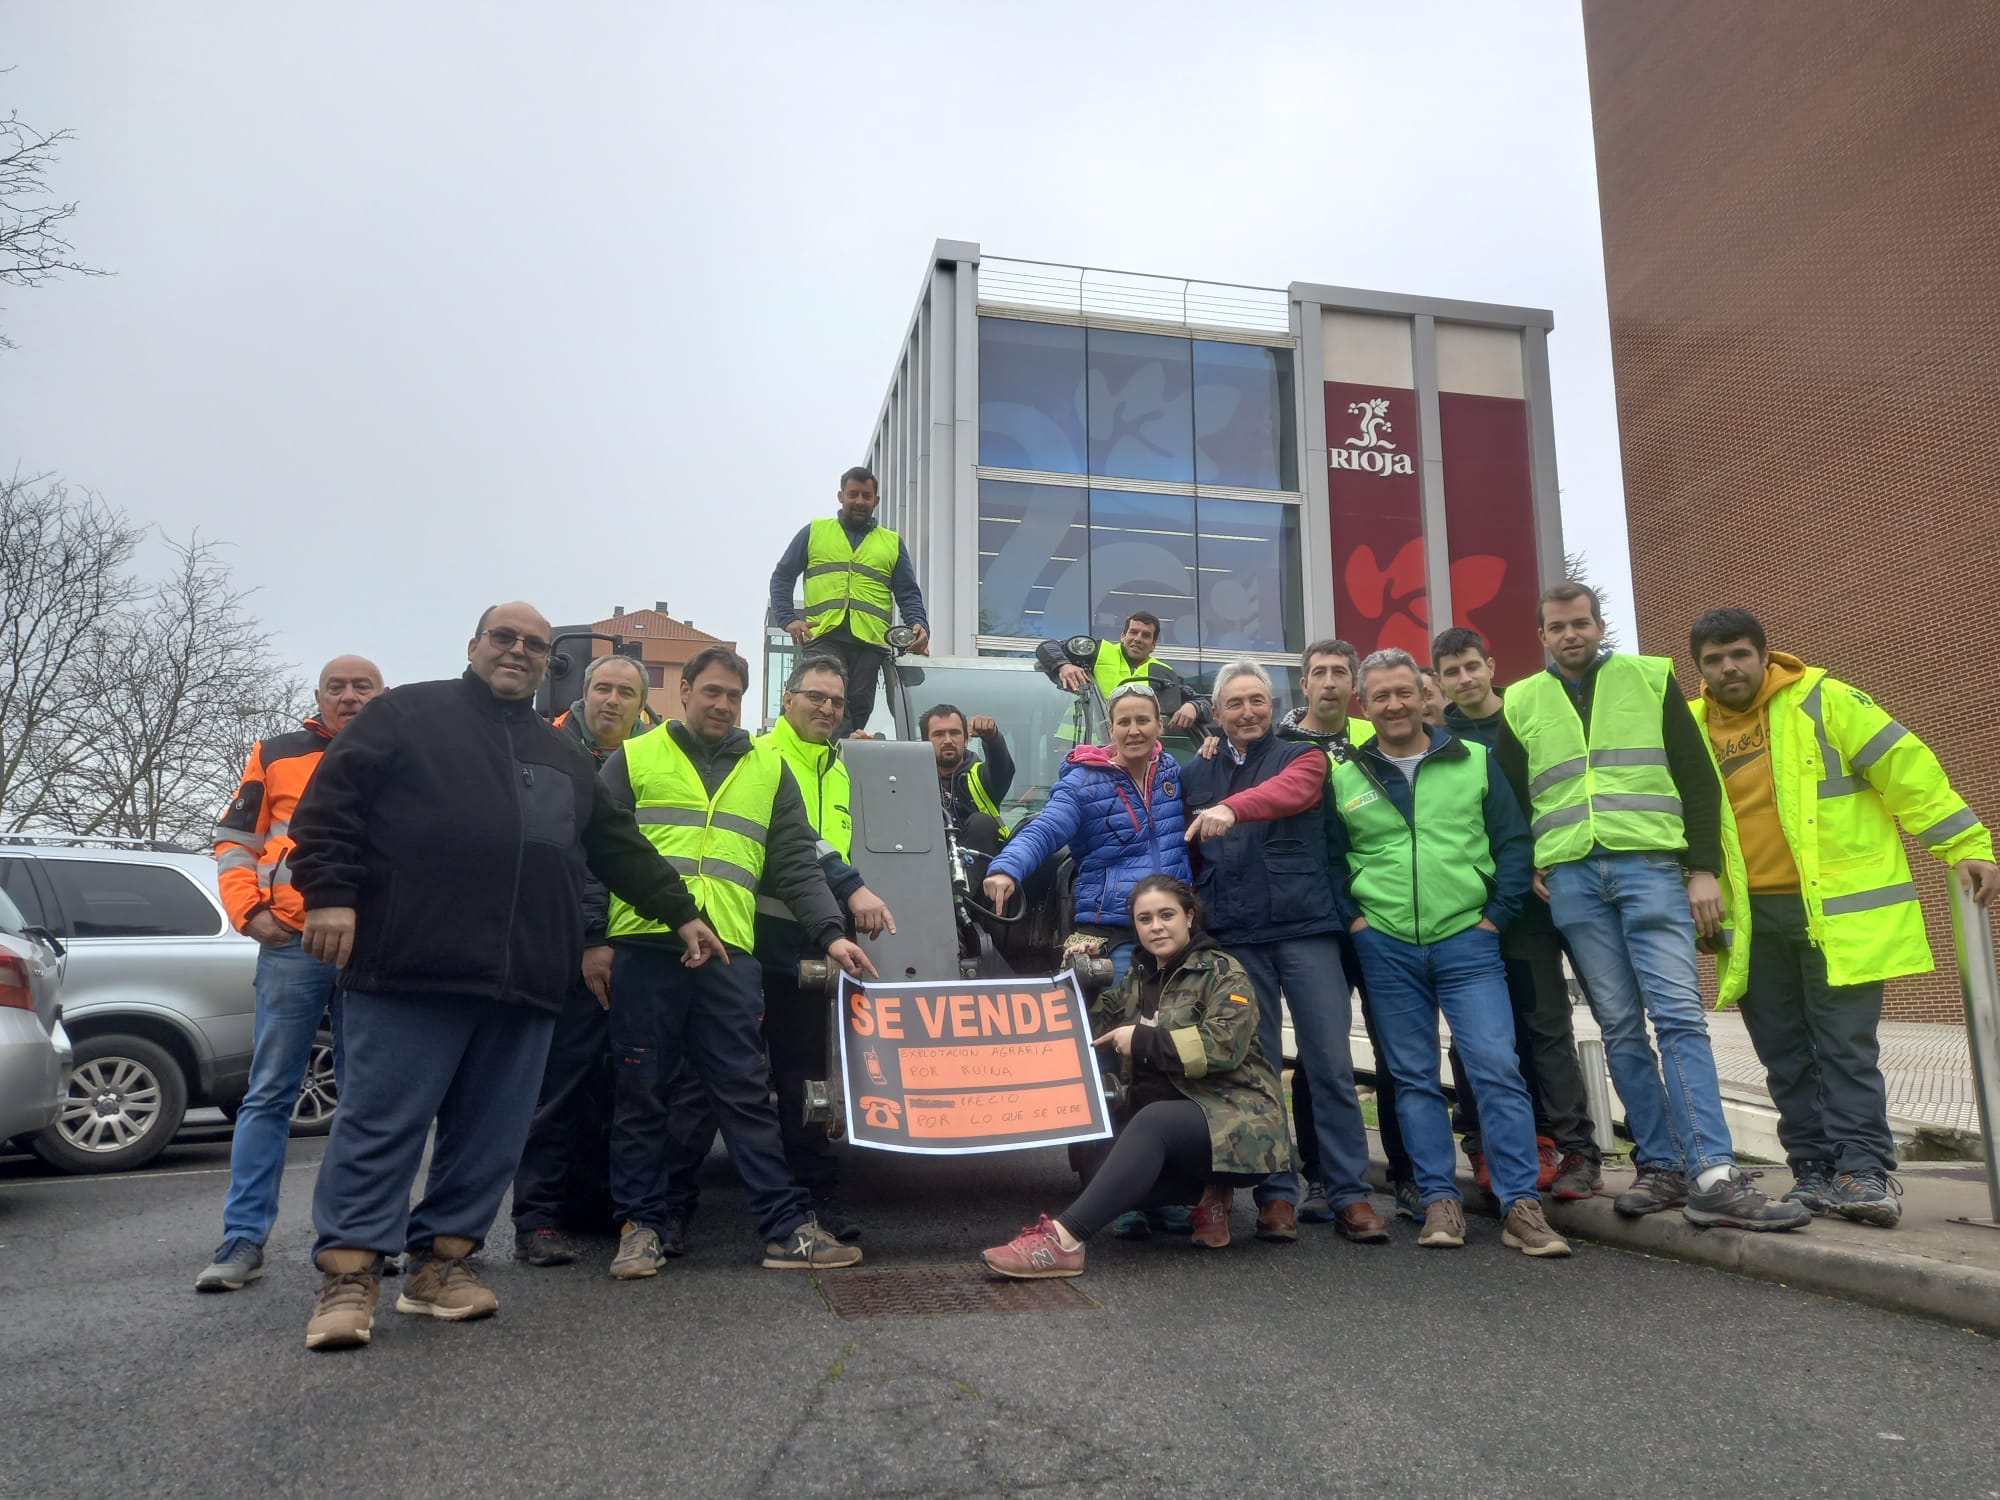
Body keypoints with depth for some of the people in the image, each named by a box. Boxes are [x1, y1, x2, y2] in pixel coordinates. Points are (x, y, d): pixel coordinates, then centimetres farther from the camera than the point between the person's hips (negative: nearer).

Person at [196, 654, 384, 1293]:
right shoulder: (277, 756, 9)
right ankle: (244, 1239, 6)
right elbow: (234, 841, 9)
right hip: (293, 946, -1)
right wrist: (250, 911, -5)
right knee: (270, 1093, 0)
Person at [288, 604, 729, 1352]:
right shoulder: (408, 713, 8)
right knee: (381, 1120, -2)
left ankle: (441, 1261, 18)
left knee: (491, 1132, 7)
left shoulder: (565, 758, 24)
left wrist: (682, 911, 22)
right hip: (414, 967, -5)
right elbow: (330, 799, -1)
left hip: (526, 980, 6)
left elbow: (621, 848, 26)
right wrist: (328, 892, -12)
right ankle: (349, 1275, 6)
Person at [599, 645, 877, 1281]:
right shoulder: (635, 759, 10)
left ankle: (788, 1227, 5)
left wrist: (830, 933, -1)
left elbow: (797, 864, 12)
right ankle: (640, 1224, 18)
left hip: (728, 953, 1)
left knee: (747, 1091, 2)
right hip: (641, 948, -1)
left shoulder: (768, 768, 16)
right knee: (641, 1092, 6)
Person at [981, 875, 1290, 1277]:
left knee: (1154, 1121, -37)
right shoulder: (1136, 981, 16)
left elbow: (1224, 1043, -18)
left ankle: (1063, 1240, -46)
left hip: (1237, 1121, -6)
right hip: (1164, 1128, 7)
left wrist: (1143, 1041, -16)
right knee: (1100, 1160, -23)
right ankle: (1204, 1195, -8)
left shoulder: (1222, 972, -3)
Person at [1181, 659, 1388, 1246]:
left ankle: (1350, 1194, 8)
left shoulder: (1302, 757, 6)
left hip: (1306, 928, -2)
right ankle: (1276, 1194, 12)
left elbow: (1288, 792, -18)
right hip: (1234, 938, 2)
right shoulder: (1195, 776, 15)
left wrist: (1231, 808, -37)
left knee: (1330, 1064, -1)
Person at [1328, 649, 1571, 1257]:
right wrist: (1352, 916, 0)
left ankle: (1520, 1205, 1)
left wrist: (1497, 914, -3)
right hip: (1385, 949, 2)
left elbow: (1513, 841, 4)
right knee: (1413, 1077, 7)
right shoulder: (1345, 778, 6)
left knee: (1497, 1066, -8)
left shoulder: (1475, 761, 4)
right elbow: (1329, 858, 10)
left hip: (1466, 941, -1)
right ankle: (1440, 1200, 16)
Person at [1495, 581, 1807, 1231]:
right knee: (1620, 1027, 4)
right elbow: (1509, 800, 17)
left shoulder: (1651, 678, 9)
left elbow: (1698, 779, 6)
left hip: (1650, 866, -2)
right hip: (1570, 879, 2)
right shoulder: (1520, 703, 13)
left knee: (1679, 1015, -11)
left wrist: (1704, 868, -1)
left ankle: (1714, 1178, -12)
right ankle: (1661, 1166, 10)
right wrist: (1528, 871, 5)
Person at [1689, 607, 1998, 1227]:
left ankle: (1863, 1169, 0)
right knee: (1786, 1055, 8)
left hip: (1841, 909, -5)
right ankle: (1815, 1170, 17)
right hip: (1752, 920, 5)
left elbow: (1906, 767, -6)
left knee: (1845, 1046, -6)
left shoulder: (1820, 699, -4)